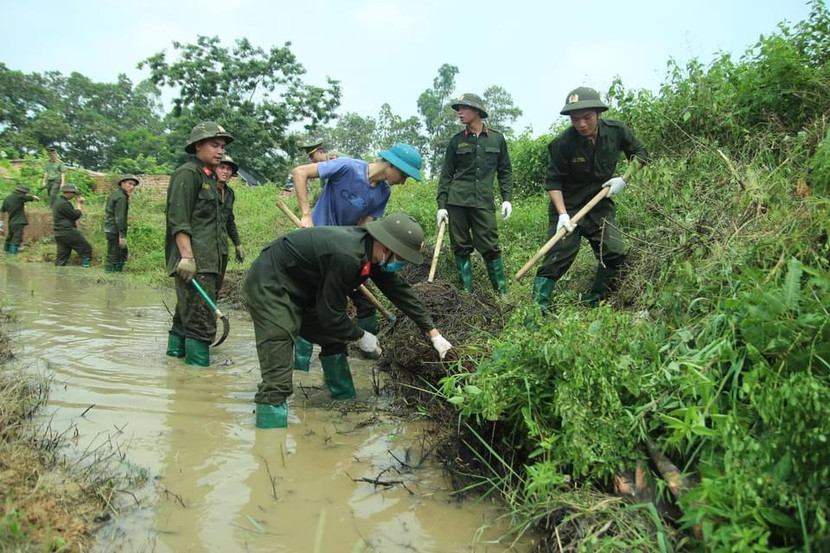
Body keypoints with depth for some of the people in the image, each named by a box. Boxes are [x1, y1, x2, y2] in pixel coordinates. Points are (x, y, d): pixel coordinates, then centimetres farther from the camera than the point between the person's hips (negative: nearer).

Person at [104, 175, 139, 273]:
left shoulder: (115, 193, 14)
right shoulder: (121, 197, -16)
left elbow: (107, 210, 23)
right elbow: (120, 218, -21)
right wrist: (122, 235, -22)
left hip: (109, 229, 10)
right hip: (115, 231, -10)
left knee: (122, 255, 20)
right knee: (113, 257, -6)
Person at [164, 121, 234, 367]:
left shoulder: (209, 178, 23)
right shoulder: (187, 174, -6)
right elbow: (178, 219, -15)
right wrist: (186, 255, -23)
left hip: (207, 262, 10)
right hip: (194, 264, -10)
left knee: (184, 318, 16)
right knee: (201, 323, -12)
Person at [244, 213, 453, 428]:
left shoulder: (372, 249, -4)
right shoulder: (347, 257, -32)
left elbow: (400, 291, 5)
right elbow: (331, 312, -23)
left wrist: (434, 333, 8)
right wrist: (360, 336, -6)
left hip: (299, 289, 10)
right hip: (270, 285, -10)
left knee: (335, 341, 17)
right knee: (277, 379, -15)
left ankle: (345, 401, 31)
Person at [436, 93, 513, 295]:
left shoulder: (497, 139, 7)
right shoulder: (457, 141, 8)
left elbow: (505, 171, 11)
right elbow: (446, 175, 8)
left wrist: (507, 198, 0)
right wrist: (441, 205, 2)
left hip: (484, 202, -1)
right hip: (457, 201, 1)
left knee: (490, 247, -4)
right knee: (461, 247, 3)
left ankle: (502, 292, 5)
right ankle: (466, 292, 12)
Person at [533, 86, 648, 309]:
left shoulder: (616, 131, -9)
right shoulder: (562, 143, -20)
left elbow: (640, 153, 8)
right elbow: (553, 181, -12)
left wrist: (624, 179, -7)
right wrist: (563, 214, -22)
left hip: (600, 204, 4)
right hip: (567, 207, -4)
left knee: (615, 253, -2)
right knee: (558, 257, -12)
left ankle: (595, 305, 14)